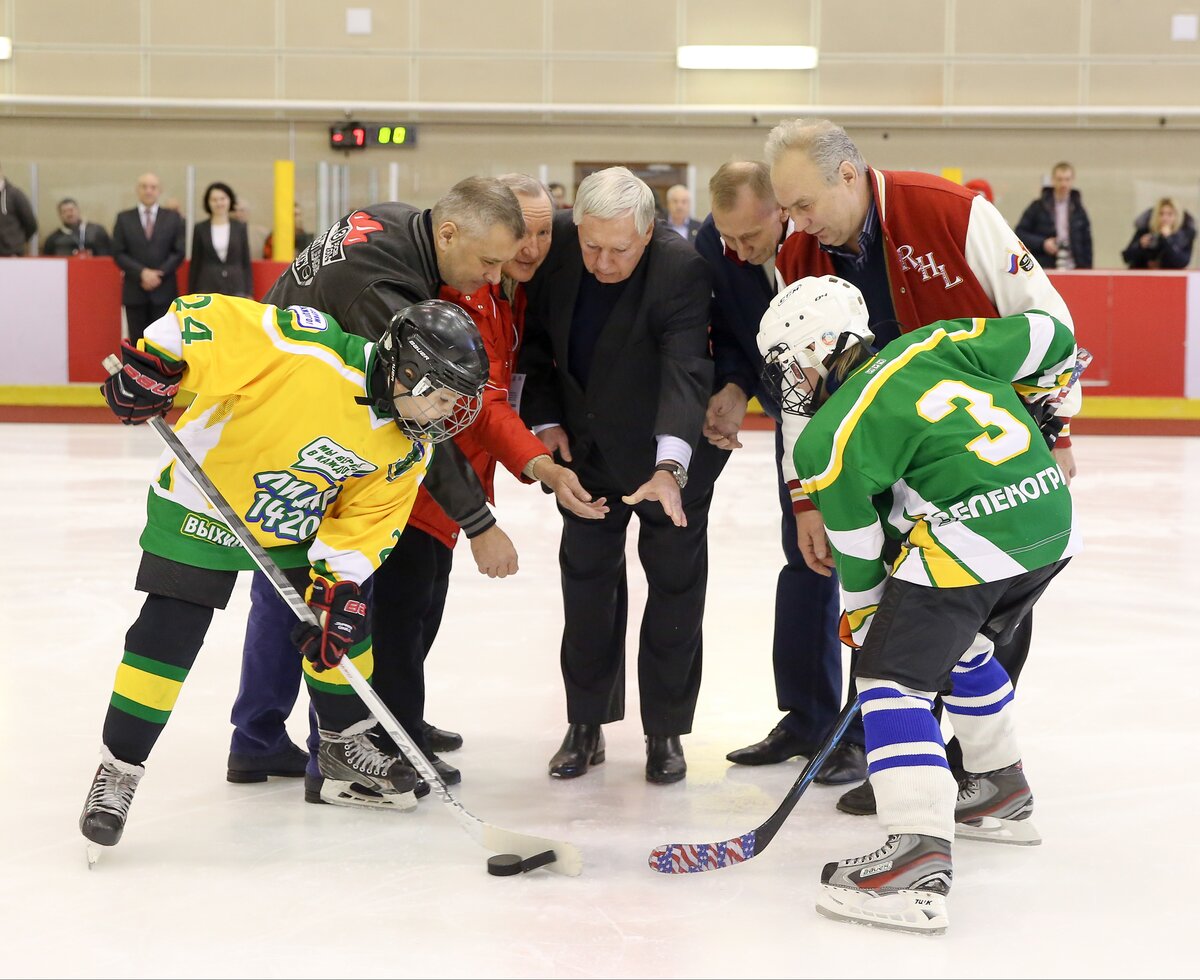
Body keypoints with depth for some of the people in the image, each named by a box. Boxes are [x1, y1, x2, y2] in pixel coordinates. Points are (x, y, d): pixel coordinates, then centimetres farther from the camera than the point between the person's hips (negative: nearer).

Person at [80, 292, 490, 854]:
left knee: (343, 625, 9)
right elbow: (201, 318, -31)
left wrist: (339, 587, -16)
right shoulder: (314, 352, -32)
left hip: (300, 528, 6)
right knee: (168, 635, -11)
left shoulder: (409, 446, -10)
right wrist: (152, 367, -36)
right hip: (202, 504, -6)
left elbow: (365, 522, -6)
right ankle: (118, 770, 2)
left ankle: (347, 746, 30)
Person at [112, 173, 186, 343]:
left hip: (164, 291, 0)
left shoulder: (173, 218, 7)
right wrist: (142, 273, -12)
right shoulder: (124, 218, 7)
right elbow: (118, 254, 2)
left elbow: (179, 252, 3)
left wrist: (159, 274, -10)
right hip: (134, 292, 0)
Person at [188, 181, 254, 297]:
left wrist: (249, 294, 3)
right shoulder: (200, 229, 6)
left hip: (236, 289, 0)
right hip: (208, 288, 0)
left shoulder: (240, 228, 7)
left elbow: (246, 263, 8)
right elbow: (194, 265, 9)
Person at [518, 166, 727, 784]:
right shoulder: (554, 246, -16)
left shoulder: (682, 270, -30)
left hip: (671, 454, -4)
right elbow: (536, 339, 1)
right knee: (586, 577, 9)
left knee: (675, 582, 4)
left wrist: (670, 466, -52)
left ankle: (665, 731, 17)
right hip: (588, 446, 4)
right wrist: (544, 419, -6)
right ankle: (587, 725, 21)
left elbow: (685, 373, -40)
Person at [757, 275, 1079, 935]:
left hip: (970, 540, -8)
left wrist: (863, 620, 22)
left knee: (893, 676, -4)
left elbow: (858, 550, 5)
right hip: (1054, 518, 8)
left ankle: (918, 857, -19)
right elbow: (1047, 337, 13)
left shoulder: (828, 440, -2)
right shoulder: (933, 346, 12)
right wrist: (1031, 399, 30)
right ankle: (1003, 793, 44)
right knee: (960, 645, 29)